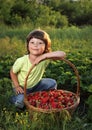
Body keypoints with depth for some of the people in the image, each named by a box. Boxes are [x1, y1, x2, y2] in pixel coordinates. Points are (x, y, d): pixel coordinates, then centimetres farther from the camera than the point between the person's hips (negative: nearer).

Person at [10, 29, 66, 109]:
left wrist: (45, 55, -51)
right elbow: (12, 72, -9)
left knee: (52, 83, -13)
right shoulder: (21, 61, -29)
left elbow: (63, 54, -40)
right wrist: (17, 86, -17)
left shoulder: (45, 58, -25)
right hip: (22, 87, -3)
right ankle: (15, 98, 10)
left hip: (35, 84, 3)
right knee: (20, 103, -26)